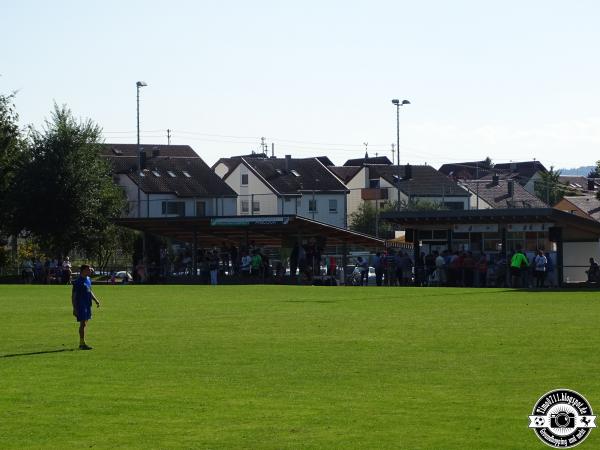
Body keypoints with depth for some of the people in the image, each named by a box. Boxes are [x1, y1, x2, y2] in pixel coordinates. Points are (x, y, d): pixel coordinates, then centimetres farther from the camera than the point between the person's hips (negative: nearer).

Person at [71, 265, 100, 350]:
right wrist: (74, 308, -16)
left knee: (85, 323, 12)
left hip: (87, 304, 9)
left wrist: (96, 300, 16)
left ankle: (81, 343, 19)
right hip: (81, 305, -9)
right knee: (83, 323, -9)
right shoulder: (78, 281, -13)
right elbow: (73, 295, -13)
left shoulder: (88, 279, 12)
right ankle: (82, 344, -7)